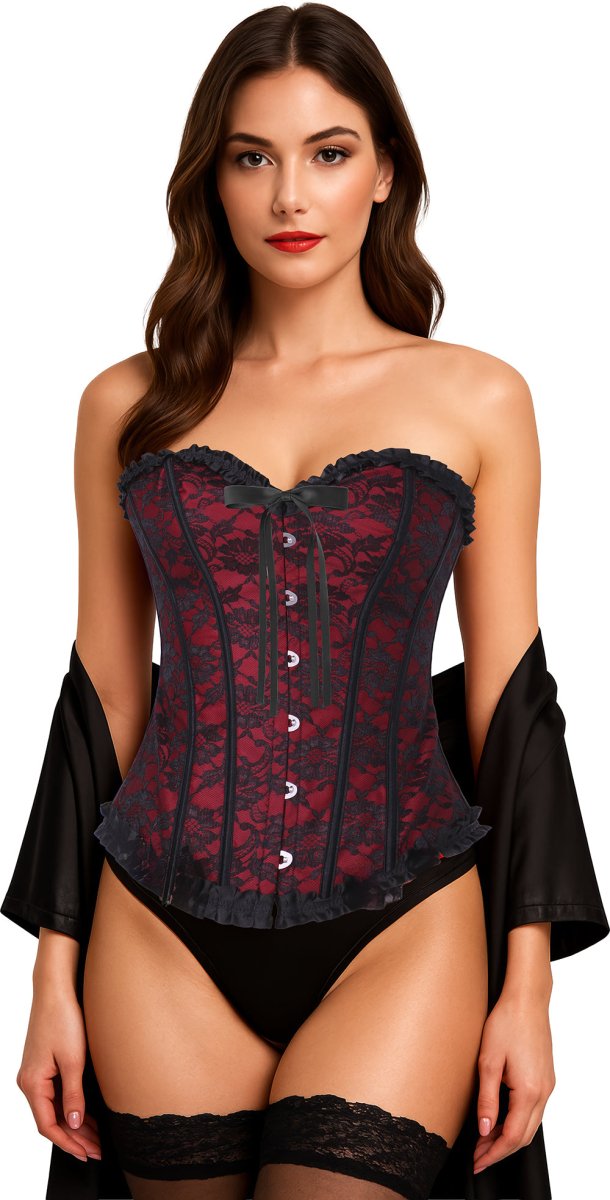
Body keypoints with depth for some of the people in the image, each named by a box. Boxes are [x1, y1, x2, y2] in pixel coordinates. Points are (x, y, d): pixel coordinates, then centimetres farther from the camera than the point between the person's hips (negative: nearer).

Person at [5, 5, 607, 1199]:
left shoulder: (478, 400, 3)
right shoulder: (128, 405, 6)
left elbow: (504, 700, 5)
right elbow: (106, 698, 9)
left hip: (399, 934, -1)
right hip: (165, 936, 2)